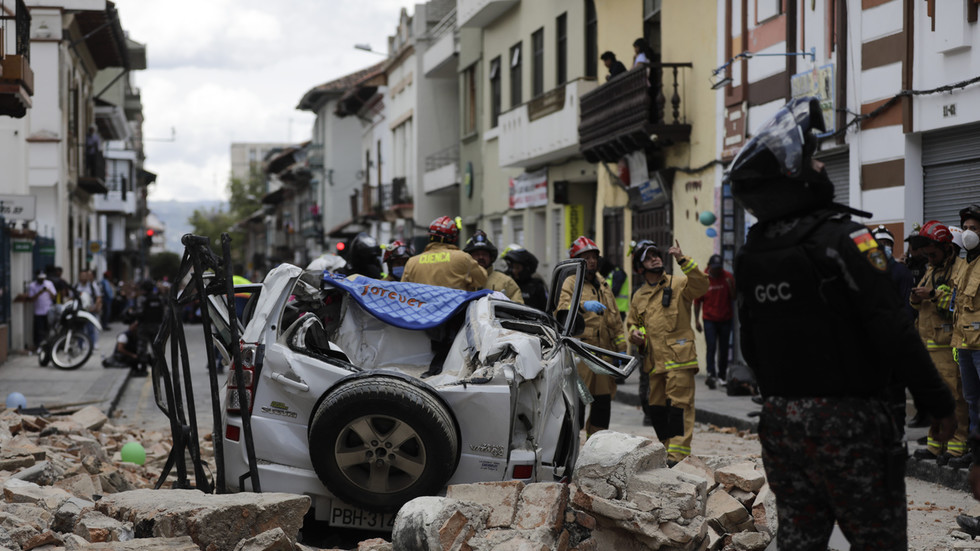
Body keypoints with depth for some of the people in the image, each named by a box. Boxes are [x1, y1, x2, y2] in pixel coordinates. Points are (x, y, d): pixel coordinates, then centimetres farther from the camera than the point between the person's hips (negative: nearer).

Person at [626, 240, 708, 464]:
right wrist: (635, 333, 6)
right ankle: (667, 451, 20)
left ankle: (678, 455, -15)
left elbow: (701, 285, -18)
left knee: (680, 405, -11)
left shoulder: (679, 284, 2)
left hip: (679, 357, -6)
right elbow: (632, 322, 30)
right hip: (654, 360, 6)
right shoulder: (639, 296, 18)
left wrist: (682, 260, -24)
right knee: (657, 408, 10)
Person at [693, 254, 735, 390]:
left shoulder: (728, 277, 0)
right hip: (709, 319, -2)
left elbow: (734, 297, 0)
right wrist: (696, 320, 3)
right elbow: (697, 301, 4)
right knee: (711, 347, -12)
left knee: (724, 349, 8)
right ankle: (711, 375, -21)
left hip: (725, 319, 2)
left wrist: (730, 286, -19)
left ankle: (722, 376, 19)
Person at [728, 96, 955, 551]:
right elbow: (893, 330, -19)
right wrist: (938, 403, -12)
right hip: (844, 419, -7)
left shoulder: (750, 254, 7)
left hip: (779, 418, 7)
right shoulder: (841, 239, -15)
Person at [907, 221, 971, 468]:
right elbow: (922, 305, 26)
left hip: (949, 343, -8)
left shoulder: (961, 268, -6)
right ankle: (935, 445, 18)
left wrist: (934, 294, -19)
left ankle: (957, 447, -7)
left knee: (954, 395, -9)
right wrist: (916, 298, 4)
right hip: (929, 343, 8)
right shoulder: (931, 271, 22)